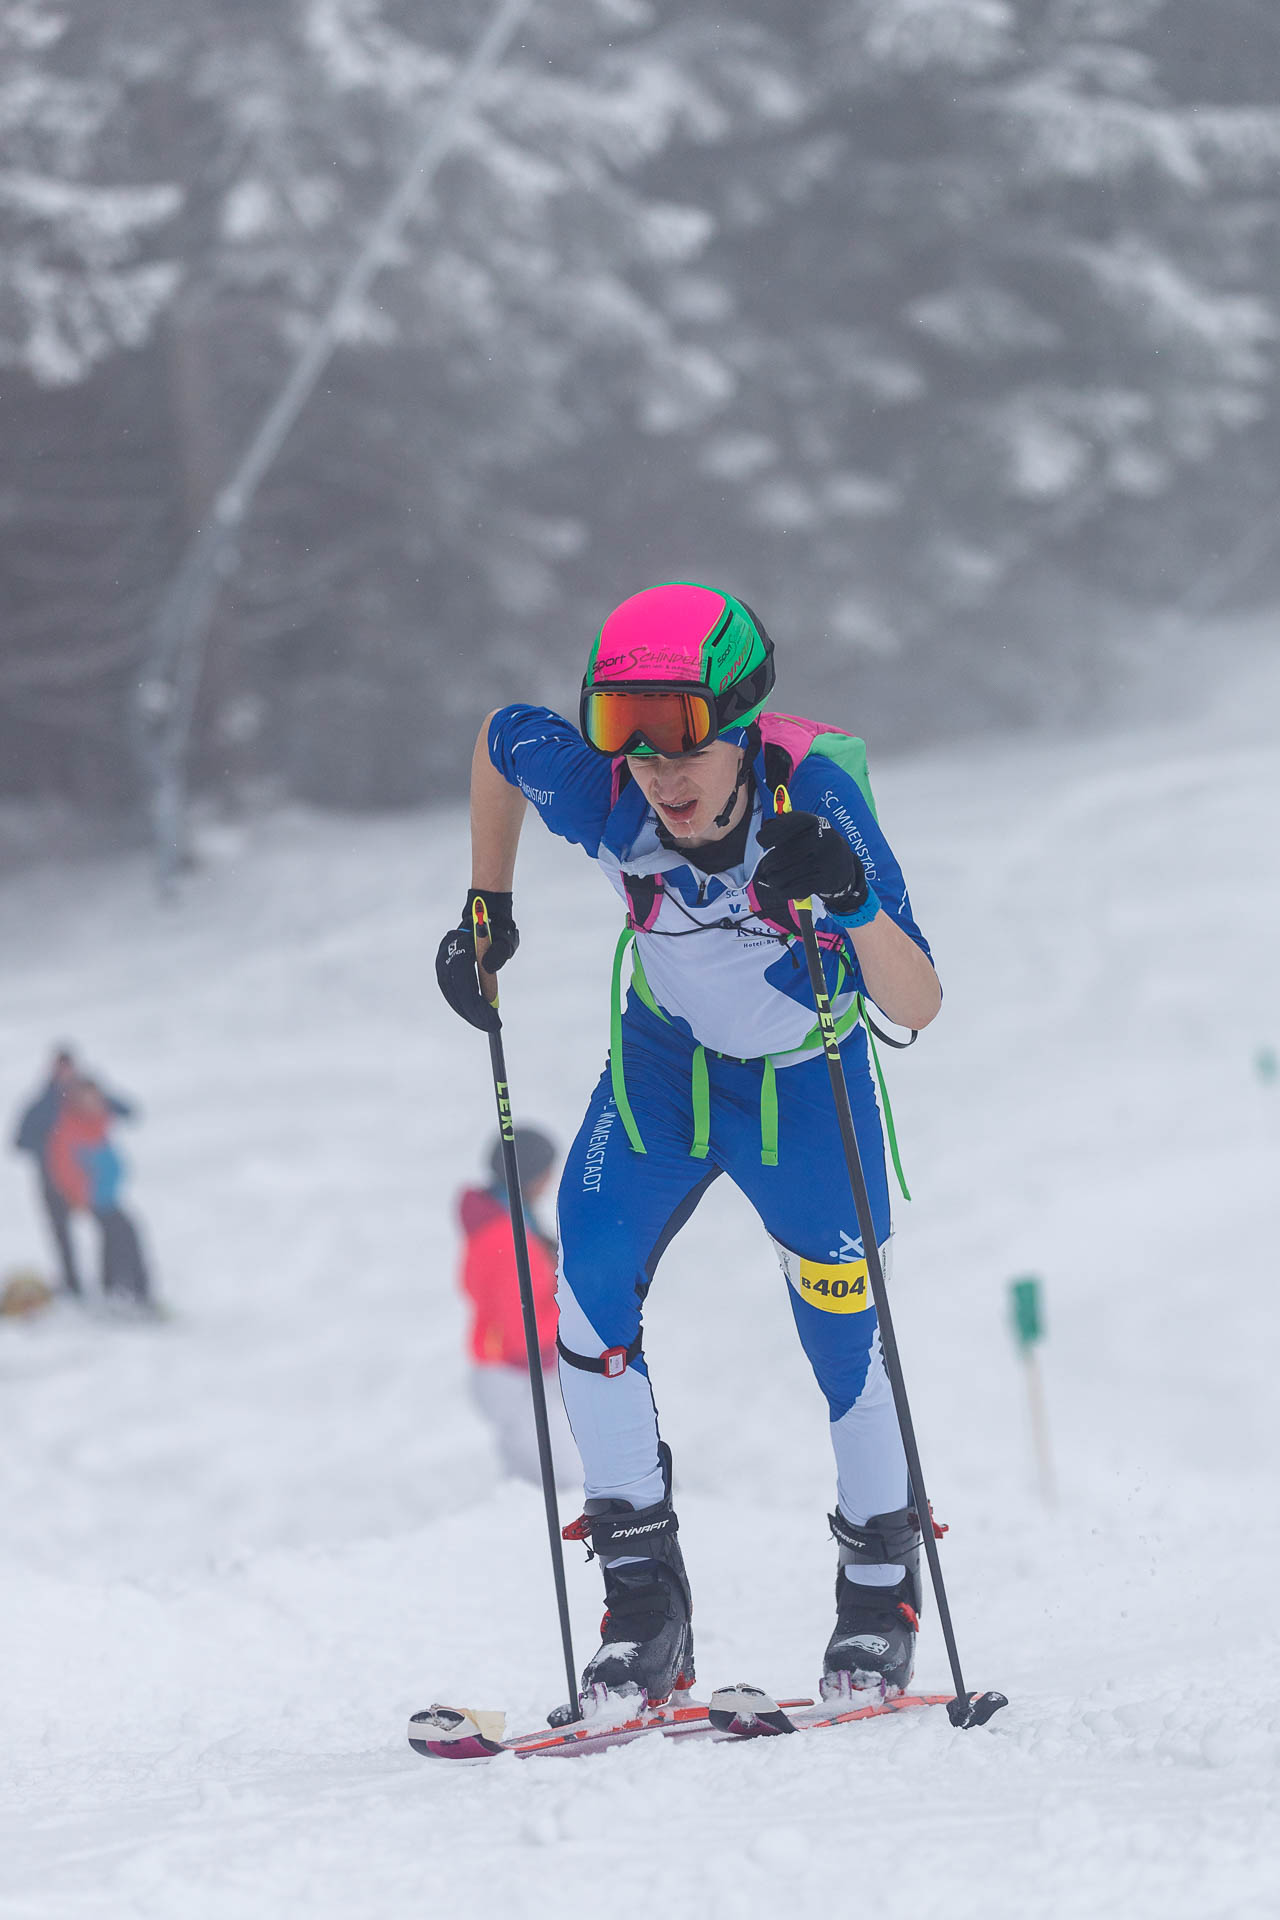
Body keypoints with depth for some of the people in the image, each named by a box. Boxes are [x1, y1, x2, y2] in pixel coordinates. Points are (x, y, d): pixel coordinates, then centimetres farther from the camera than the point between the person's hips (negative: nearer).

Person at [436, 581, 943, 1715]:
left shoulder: (815, 794, -34)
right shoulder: (599, 792, -29)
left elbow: (918, 1008, -35)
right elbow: (498, 737, -4)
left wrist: (855, 904, -53)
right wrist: (485, 913, -2)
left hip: (807, 1081, -2)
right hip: (665, 1064, 2)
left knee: (844, 1329, -4)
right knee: (590, 1288, -15)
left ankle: (883, 1588, 21)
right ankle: (644, 1597, -5)